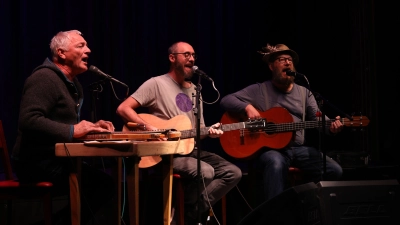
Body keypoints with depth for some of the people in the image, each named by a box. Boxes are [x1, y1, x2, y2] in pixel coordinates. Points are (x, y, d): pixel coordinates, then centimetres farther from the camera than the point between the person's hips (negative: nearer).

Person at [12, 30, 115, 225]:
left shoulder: (72, 83, 19)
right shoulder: (44, 78, -14)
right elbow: (28, 120, -27)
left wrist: (91, 127, 6)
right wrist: (72, 131, -28)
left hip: (57, 159, 10)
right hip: (37, 161, -10)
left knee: (104, 183, -1)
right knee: (99, 184, -22)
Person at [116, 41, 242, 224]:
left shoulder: (194, 90, 16)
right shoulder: (156, 84, -6)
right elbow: (123, 109, -13)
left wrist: (209, 132, -3)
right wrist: (149, 127, -24)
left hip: (191, 150, 8)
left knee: (233, 173, -10)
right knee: (205, 172, -32)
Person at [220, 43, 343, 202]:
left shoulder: (304, 92, 16)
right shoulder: (259, 90, 4)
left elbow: (317, 119, 7)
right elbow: (226, 101, -1)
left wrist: (331, 127, -16)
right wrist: (248, 107, -20)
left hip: (298, 149, 5)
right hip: (268, 148, -4)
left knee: (334, 170, -15)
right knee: (276, 163, -41)